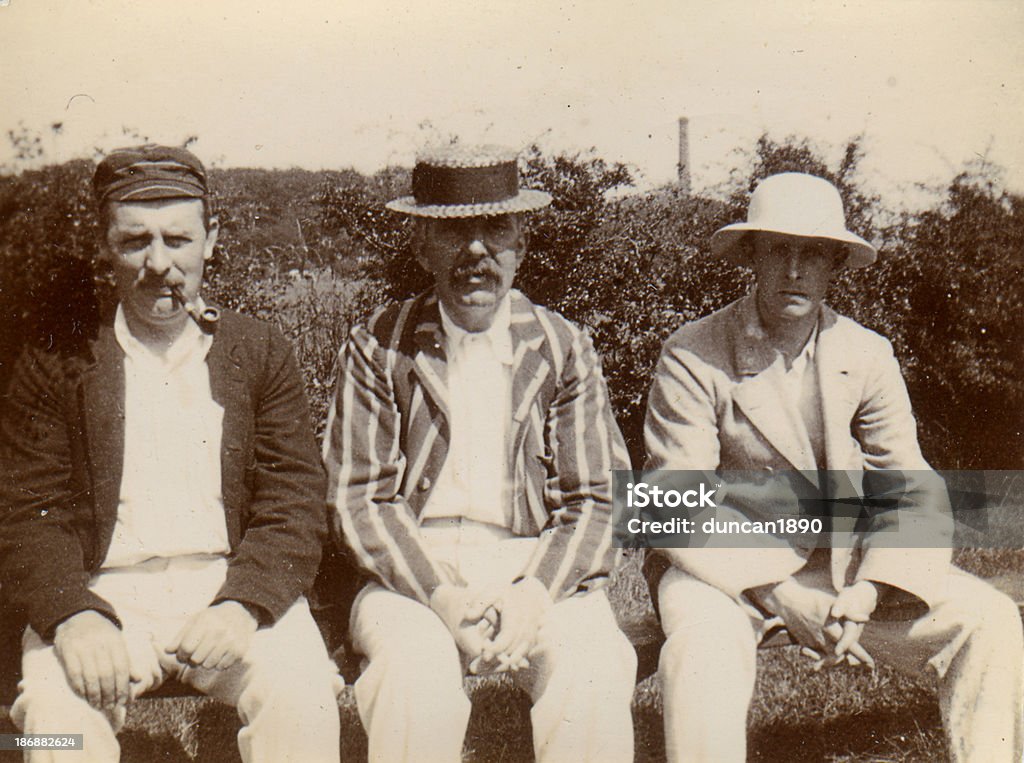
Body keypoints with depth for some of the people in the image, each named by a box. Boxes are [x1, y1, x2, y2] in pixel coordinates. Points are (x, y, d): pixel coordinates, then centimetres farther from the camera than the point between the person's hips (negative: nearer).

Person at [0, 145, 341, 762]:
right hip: (102, 591, 0)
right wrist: (74, 616, -18)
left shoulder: (262, 354, 11)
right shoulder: (55, 365, 9)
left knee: (302, 697, -26)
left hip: (232, 586, 0)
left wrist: (241, 606, -15)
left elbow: (294, 508, 3)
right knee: (57, 709, -28)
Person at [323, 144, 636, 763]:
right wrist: (440, 595, -16)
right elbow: (359, 499, 0)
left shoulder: (564, 350, 8)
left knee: (594, 676, -28)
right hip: (412, 568, 0)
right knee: (416, 675, -31)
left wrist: (534, 593, -15)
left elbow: (599, 501, 4)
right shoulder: (377, 350, 5)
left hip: (540, 570, 1)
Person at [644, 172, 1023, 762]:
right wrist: (780, 597, -22)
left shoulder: (868, 356, 2)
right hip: (727, 563, -3)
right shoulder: (693, 357, -10)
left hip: (845, 561, 4)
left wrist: (867, 590, -18)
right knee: (702, 646, -35)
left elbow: (915, 492, 1)